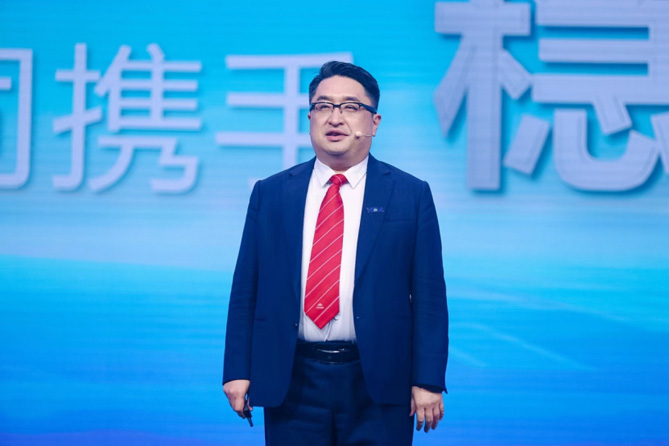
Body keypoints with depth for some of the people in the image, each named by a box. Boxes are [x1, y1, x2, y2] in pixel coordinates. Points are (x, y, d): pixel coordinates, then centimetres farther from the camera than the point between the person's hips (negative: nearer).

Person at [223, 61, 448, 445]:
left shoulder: (411, 195, 3)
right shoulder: (270, 194, 8)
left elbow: (429, 296, -1)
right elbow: (246, 290, 8)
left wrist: (428, 382, -7)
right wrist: (238, 370, 2)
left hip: (377, 386, -1)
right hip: (292, 382, 2)